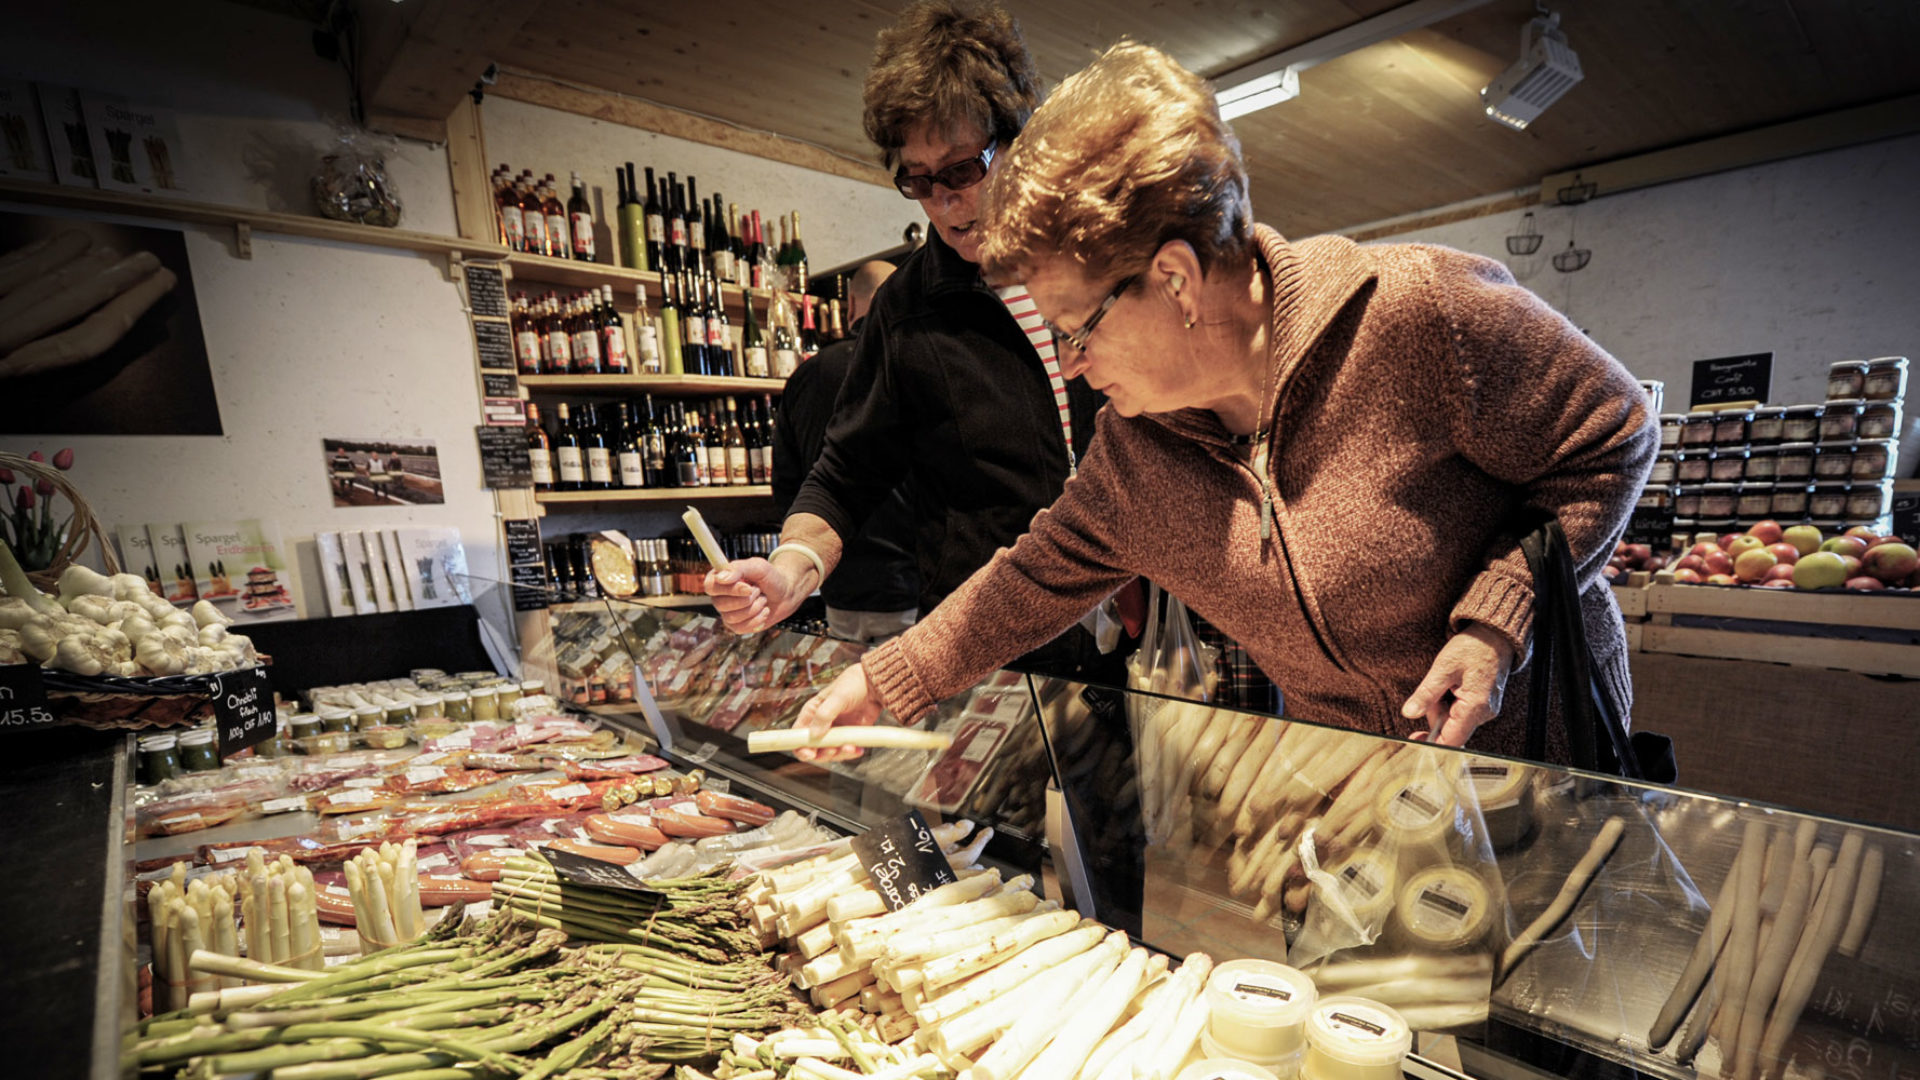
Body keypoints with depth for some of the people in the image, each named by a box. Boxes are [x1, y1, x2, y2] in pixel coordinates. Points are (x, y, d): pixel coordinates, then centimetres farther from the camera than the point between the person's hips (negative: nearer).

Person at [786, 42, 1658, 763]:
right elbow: (1040, 576, -2)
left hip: (1541, 737, -2)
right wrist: (883, 682, -2)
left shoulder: (1421, 312, -27)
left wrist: (1495, 621, -25)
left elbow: (1614, 437, -13)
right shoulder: (1130, 452, -12)